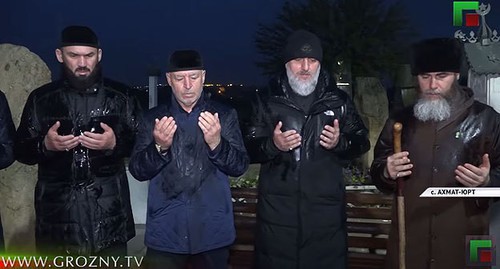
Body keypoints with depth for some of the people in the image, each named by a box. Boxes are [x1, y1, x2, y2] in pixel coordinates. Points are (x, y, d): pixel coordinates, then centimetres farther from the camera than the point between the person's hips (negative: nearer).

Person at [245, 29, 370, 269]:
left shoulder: (338, 100, 5)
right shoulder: (268, 101, 4)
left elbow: (362, 142, 9)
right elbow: (249, 149, 3)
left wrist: (340, 143, -12)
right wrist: (272, 145, -17)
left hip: (326, 211, 1)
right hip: (278, 212, 0)